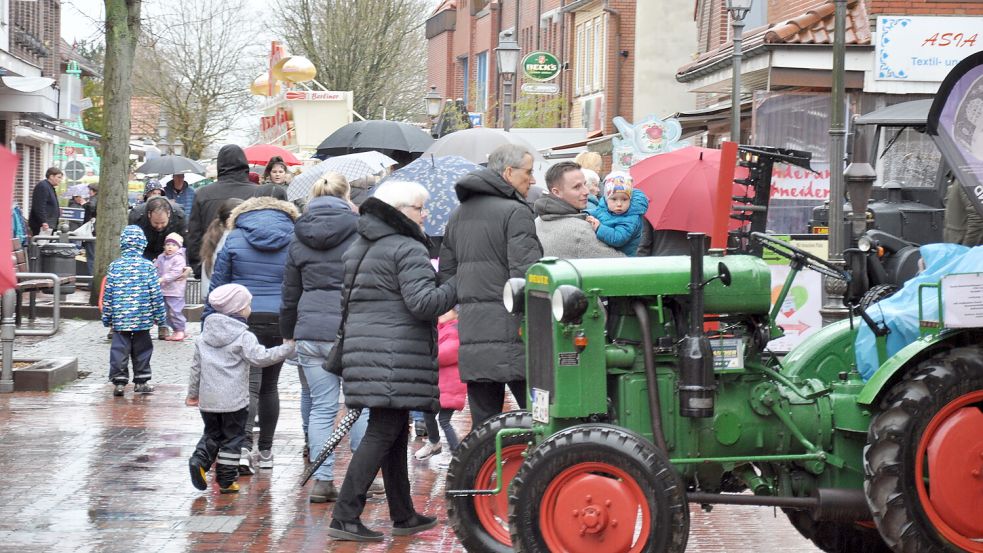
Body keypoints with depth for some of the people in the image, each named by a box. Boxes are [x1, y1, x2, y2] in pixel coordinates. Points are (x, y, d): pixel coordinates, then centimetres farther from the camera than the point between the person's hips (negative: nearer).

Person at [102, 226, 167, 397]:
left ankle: (118, 381, 0)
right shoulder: (147, 266, -5)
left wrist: (107, 318, 10)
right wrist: (160, 317, 5)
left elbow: (108, 294, 2)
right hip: (143, 318, -1)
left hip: (119, 319, 1)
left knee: (119, 349, 4)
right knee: (142, 349, 11)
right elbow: (156, 293, -4)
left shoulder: (114, 266, -1)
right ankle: (140, 381, 15)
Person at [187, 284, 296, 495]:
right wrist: (287, 347, -11)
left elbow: (196, 367, 14)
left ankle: (199, 460, -5)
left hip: (208, 399, 5)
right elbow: (260, 357, -19)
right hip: (233, 399, -5)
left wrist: (193, 393, 24)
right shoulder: (244, 337, -10)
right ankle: (226, 480, 6)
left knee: (211, 433, 20)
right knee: (232, 438, 5)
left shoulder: (205, 336, 10)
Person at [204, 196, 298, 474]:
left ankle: (244, 446, -24)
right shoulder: (294, 241, 8)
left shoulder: (235, 239, 4)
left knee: (249, 385, -6)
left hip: (243, 320, -2)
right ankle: (265, 451, 22)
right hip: (281, 323, 2)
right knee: (269, 386, 15)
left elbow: (218, 285, 4)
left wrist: (209, 325, 9)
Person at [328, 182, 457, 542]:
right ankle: (345, 517, -12)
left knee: (395, 433, 16)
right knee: (382, 434, -8)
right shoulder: (408, 249, -11)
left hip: (363, 347, 9)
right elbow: (423, 303, -18)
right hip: (396, 354, -9)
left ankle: (403, 516, 23)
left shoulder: (359, 248, 18)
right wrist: (458, 286, -8)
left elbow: (349, 299, 23)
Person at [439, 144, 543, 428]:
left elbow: (445, 275, 21)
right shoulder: (515, 212, -7)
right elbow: (525, 273, -16)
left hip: (471, 337, 7)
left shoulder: (458, 215, 18)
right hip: (510, 334, -7)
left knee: (482, 429, 8)